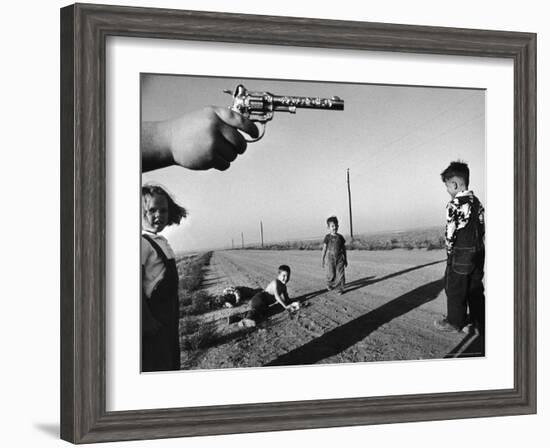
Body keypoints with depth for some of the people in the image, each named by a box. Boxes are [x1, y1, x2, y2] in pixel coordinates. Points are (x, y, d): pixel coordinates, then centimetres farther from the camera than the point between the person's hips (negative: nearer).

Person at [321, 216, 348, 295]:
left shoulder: (340, 237, 4)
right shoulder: (327, 237, -2)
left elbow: (344, 249, 11)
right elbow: (324, 248, -2)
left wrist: (345, 260, 13)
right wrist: (322, 259, -5)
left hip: (340, 258, 2)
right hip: (330, 258, -2)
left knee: (340, 274, -4)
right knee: (331, 274, 3)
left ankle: (340, 288, 2)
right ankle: (330, 285, 30)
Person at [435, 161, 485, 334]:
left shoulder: (455, 204, -18)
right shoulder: (476, 201, 7)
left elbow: (451, 231, -16)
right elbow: (483, 227, 11)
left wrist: (449, 249, -1)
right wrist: (476, 245, 16)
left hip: (460, 255, -8)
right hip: (477, 252, 8)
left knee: (455, 289, 7)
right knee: (475, 289, 14)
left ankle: (455, 322, 17)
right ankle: (479, 322, 18)